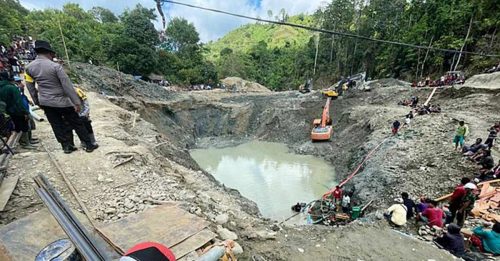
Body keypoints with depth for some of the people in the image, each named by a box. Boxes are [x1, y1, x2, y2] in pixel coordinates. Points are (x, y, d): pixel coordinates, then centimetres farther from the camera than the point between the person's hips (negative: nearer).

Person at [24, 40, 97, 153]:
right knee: (77, 123, 4)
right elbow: (67, 85, -20)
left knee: (57, 126, 13)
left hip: (45, 102, 6)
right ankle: (89, 145, 10)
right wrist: (76, 102, -17)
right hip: (61, 101, -5)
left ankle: (67, 146, 21)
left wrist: (37, 102, 21)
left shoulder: (29, 67, 2)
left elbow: (30, 87, 10)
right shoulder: (55, 66, -17)